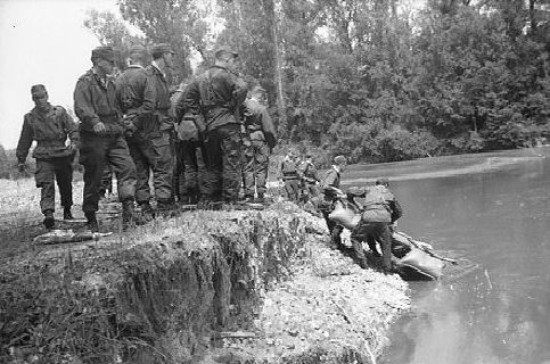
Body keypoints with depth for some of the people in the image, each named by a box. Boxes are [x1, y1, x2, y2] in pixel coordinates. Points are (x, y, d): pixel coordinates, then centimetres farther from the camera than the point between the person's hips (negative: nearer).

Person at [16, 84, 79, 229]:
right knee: (46, 185, -17)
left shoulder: (59, 112, 4)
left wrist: (74, 142, -20)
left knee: (65, 184, 12)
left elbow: (73, 128, -1)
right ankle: (48, 214, -27)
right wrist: (21, 159, 18)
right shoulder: (30, 117, 8)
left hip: (62, 154, 0)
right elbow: (25, 140, 16)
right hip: (43, 157, 0)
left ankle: (67, 209, 32)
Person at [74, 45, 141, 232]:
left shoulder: (110, 83, 19)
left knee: (127, 167, -12)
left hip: (114, 135, 6)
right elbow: (81, 107, -21)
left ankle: (128, 211, -16)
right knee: (93, 178, 1)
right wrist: (94, 121, -38)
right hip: (94, 137, -6)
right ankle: (91, 219, 14)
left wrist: (120, 125, 24)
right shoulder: (85, 82, -5)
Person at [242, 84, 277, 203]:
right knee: (261, 169, 4)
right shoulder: (261, 109, -13)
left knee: (248, 168, 10)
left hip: (247, 141, 4)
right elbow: (269, 129, -11)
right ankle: (260, 195, 5)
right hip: (260, 141, -4)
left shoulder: (242, 107, -1)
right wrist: (273, 143, 2)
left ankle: (248, 194, 13)